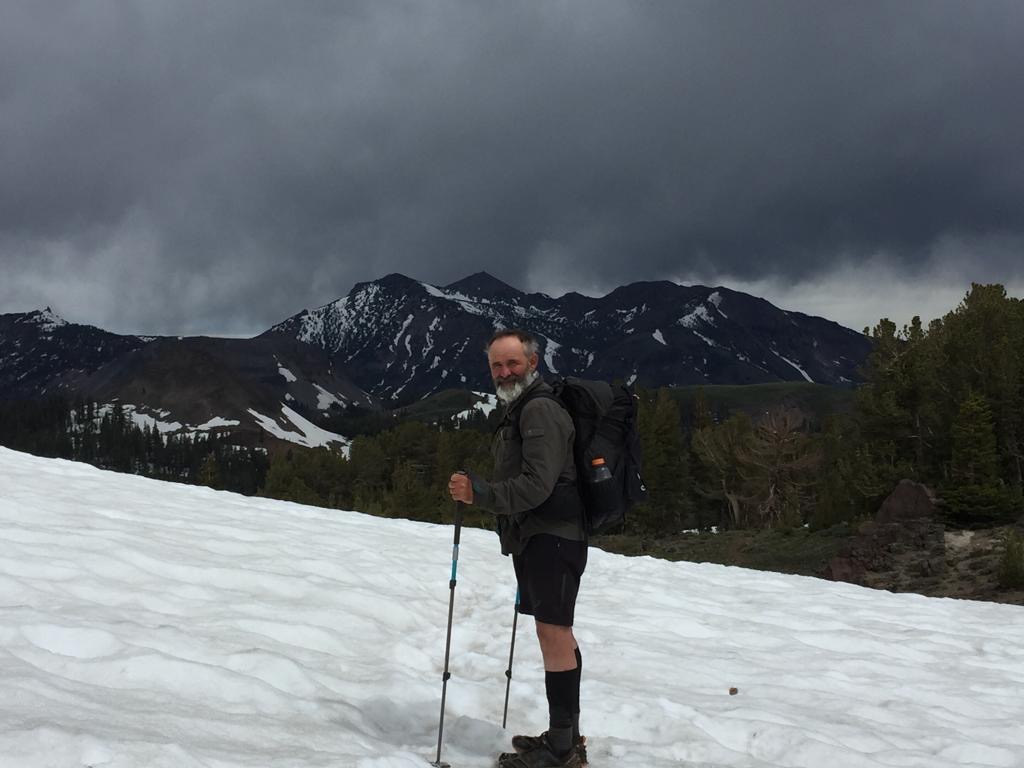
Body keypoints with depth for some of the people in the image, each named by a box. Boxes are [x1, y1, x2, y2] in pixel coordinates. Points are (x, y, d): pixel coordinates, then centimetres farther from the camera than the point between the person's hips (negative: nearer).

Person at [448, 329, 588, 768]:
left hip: (552, 537, -11)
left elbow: (536, 484, -22)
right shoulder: (517, 410, 20)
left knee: (554, 634, -10)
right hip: (535, 537, 11)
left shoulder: (540, 409, -13)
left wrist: (479, 493, -28)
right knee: (556, 634, 13)